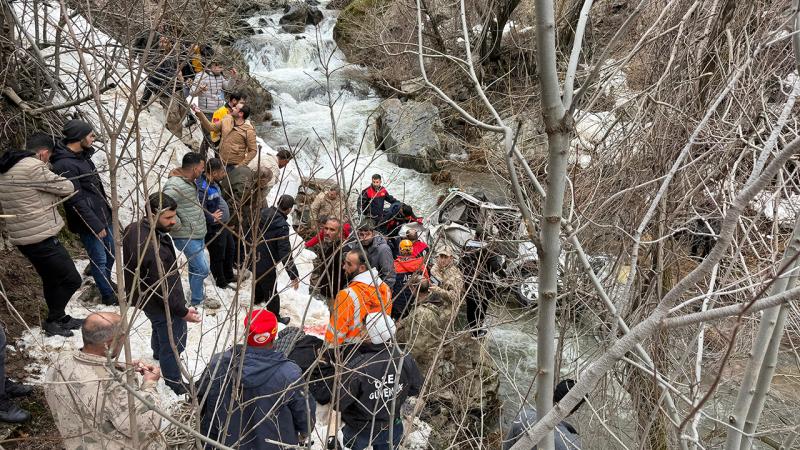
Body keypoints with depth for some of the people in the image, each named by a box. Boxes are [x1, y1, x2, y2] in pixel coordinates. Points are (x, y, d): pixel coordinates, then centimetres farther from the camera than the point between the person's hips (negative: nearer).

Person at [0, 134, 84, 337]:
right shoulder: (34, 168, -18)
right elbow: (66, 188, -10)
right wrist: (69, 184, 13)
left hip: (22, 237, 10)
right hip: (41, 238, -10)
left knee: (51, 279, 23)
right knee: (71, 279, 2)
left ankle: (57, 319, 35)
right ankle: (53, 321, 13)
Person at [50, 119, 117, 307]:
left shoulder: (83, 155, 6)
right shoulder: (64, 165, -23)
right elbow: (76, 201, -23)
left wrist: (108, 208, 19)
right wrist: (96, 225, -20)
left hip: (104, 215, 9)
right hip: (89, 223, -9)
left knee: (110, 253, 22)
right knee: (100, 260, 5)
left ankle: (107, 282, 44)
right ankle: (109, 296, 21)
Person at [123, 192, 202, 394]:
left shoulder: (133, 229, -11)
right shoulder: (155, 250, -41)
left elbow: (132, 264, 8)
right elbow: (164, 290, -32)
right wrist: (183, 312, -19)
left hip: (143, 296, 10)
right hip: (163, 305, -10)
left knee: (159, 329, 36)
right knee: (173, 343, 13)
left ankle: (159, 357, 64)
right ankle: (173, 383, 35)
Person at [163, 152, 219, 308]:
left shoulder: (190, 182, 7)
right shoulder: (175, 186, -26)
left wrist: (209, 215, 16)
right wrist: (179, 225, -23)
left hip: (198, 234, 9)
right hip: (187, 237, -9)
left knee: (195, 267, 22)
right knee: (202, 269, -3)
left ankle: (197, 294, 39)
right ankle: (197, 300, 16)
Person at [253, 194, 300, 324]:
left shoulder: (263, 213, -7)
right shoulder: (282, 226, -30)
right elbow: (285, 252, -31)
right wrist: (294, 275, -27)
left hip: (254, 258, 8)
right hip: (266, 264, -8)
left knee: (259, 279, 35)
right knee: (271, 292, 11)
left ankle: (258, 298, 62)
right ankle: (275, 318, 28)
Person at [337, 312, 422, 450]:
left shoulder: (356, 367, -35)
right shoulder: (405, 360, -21)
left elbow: (339, 402, -24)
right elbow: (416, 389, -3)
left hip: (360, 432, -3)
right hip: (393, 429, 3)